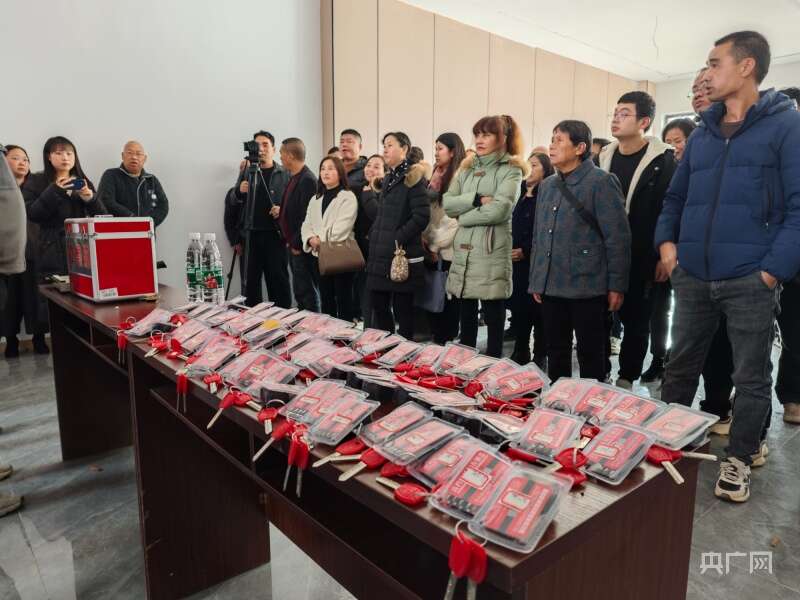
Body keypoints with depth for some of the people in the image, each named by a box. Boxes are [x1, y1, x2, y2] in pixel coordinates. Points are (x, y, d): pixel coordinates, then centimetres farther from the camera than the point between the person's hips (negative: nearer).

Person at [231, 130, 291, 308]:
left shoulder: (285, 174, 6)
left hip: (275, 234, -2)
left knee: (278, 280, 0)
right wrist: (240, 191, -14)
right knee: (250, 280, 3)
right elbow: (235, 200, 7)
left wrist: (282, 209, -14)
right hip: (250, 234, 2)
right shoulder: (247, 170, 11)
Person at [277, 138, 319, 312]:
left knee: (308, 293, -2)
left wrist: (297, 244, -17)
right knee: (299, 292, 15)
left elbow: (308, 217, -22)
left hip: (302, 248, -10)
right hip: (293, 245, 10)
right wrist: (289, 241, 14)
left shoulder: (308, 180, -17)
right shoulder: (293, 178, 14)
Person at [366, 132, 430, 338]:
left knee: (402, 309, 1)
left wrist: (398, 238, -16)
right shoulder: (387, 180, 17)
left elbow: (422, 216, -17)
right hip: (380, 254, 8)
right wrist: (375, 237, 11)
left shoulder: (413, 178, -8)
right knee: (378, 305, 12)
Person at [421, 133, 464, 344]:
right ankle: (436, 341, 21)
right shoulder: (435, 176, 16)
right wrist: (425, 237, 3)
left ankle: (447, 343, 11)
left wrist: (437, 245, -11)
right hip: (432, 251, 8)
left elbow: (457, 216, -16)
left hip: (448, 251, -8)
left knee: (448, 300, 1)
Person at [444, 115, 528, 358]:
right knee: (466, 320, 14)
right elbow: (447, 204, 4)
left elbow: (498, 210, -15)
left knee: (494, 320, 2)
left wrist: (464, 217, -4)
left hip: (492, 253, -6)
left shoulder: (510, 170, 0)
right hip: (463, 251, 6)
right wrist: (476, 199, -10)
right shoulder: (467, 169, 17)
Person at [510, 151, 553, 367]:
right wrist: (514, 249, 10)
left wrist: (525, 250, -15)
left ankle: (540, 356, 12)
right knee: (518, 307, 9)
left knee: (537, 309, 0)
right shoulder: (524, 195, 15)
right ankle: (520, 353, 21)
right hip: (519, 261, 7)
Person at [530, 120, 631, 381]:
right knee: (556, 354, 14)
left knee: (591, 356, 5)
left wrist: (616, 285, -12)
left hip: (587, 287, -6)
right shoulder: (547, 185, 13)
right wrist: (535, 281, 14)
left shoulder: (601, 182, -6)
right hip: (551, 287, 6)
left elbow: (618, 237, -10)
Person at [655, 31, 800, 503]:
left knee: (752, 378, 9)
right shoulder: (702, 134, 14)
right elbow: (676, 196, 20)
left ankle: (739, 459, 26)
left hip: (751, 280, -4)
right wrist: (667, 242, 4)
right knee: (680, 368, 14)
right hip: (693, 277, 5)